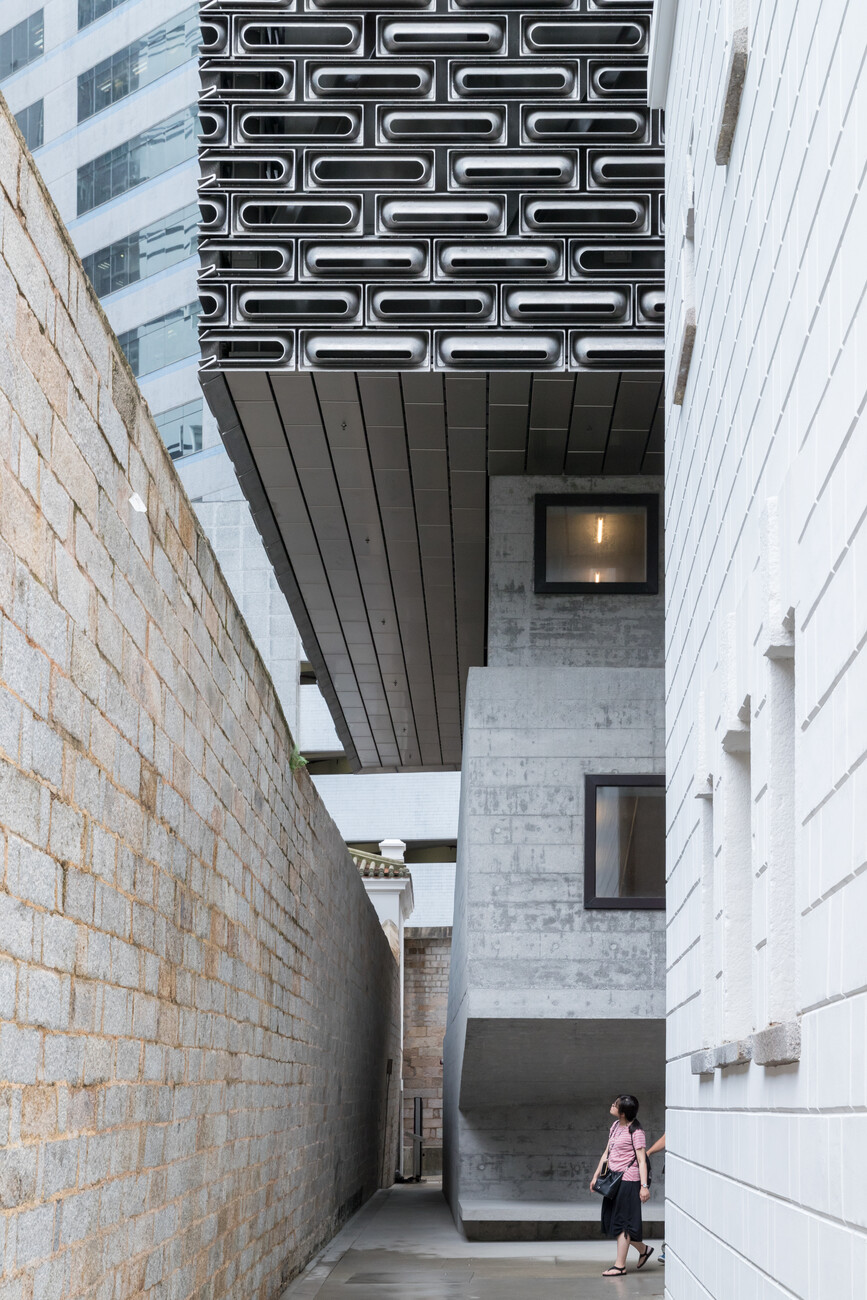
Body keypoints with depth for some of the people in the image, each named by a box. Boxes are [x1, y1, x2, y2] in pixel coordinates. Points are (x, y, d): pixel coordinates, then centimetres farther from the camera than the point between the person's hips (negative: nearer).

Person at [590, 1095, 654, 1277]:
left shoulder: (635, 1132, -14)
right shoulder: (615, 1126, 11)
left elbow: (642, 1160, -15)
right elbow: (607, 1153, 18)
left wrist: (644, 1186, -20)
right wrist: (596, 1176, 18)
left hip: (628, 1181, -9)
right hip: (614, 1180, 9)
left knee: (622, 1221, -2)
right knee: (612, 1219, 13)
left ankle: (620, 1265, 5)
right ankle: (643, 1250, 30)